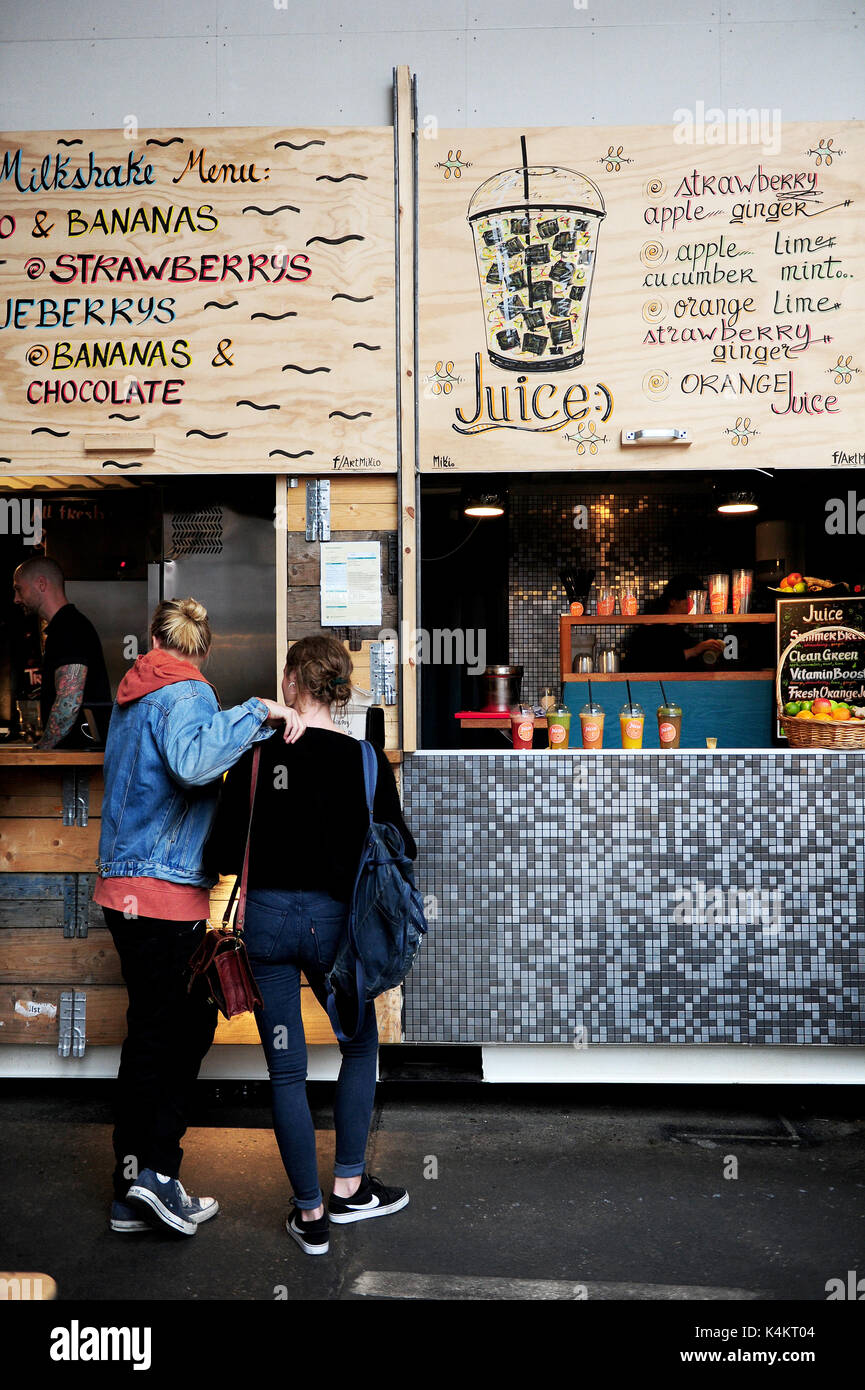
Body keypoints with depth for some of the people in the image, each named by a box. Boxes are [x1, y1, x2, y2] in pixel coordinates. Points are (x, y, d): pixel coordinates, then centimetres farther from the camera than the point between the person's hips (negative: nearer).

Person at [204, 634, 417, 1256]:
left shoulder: (258, 754, -7)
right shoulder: (364, 759, -7)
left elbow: (225, 853, -7)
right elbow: (398, 851, 0)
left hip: (266, 916, 1)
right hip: (332, 918, 0)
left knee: (286, 1071, 12)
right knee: (360, 1047, 23)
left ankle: (311, 1213, 20)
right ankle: (349, 1186, 28)